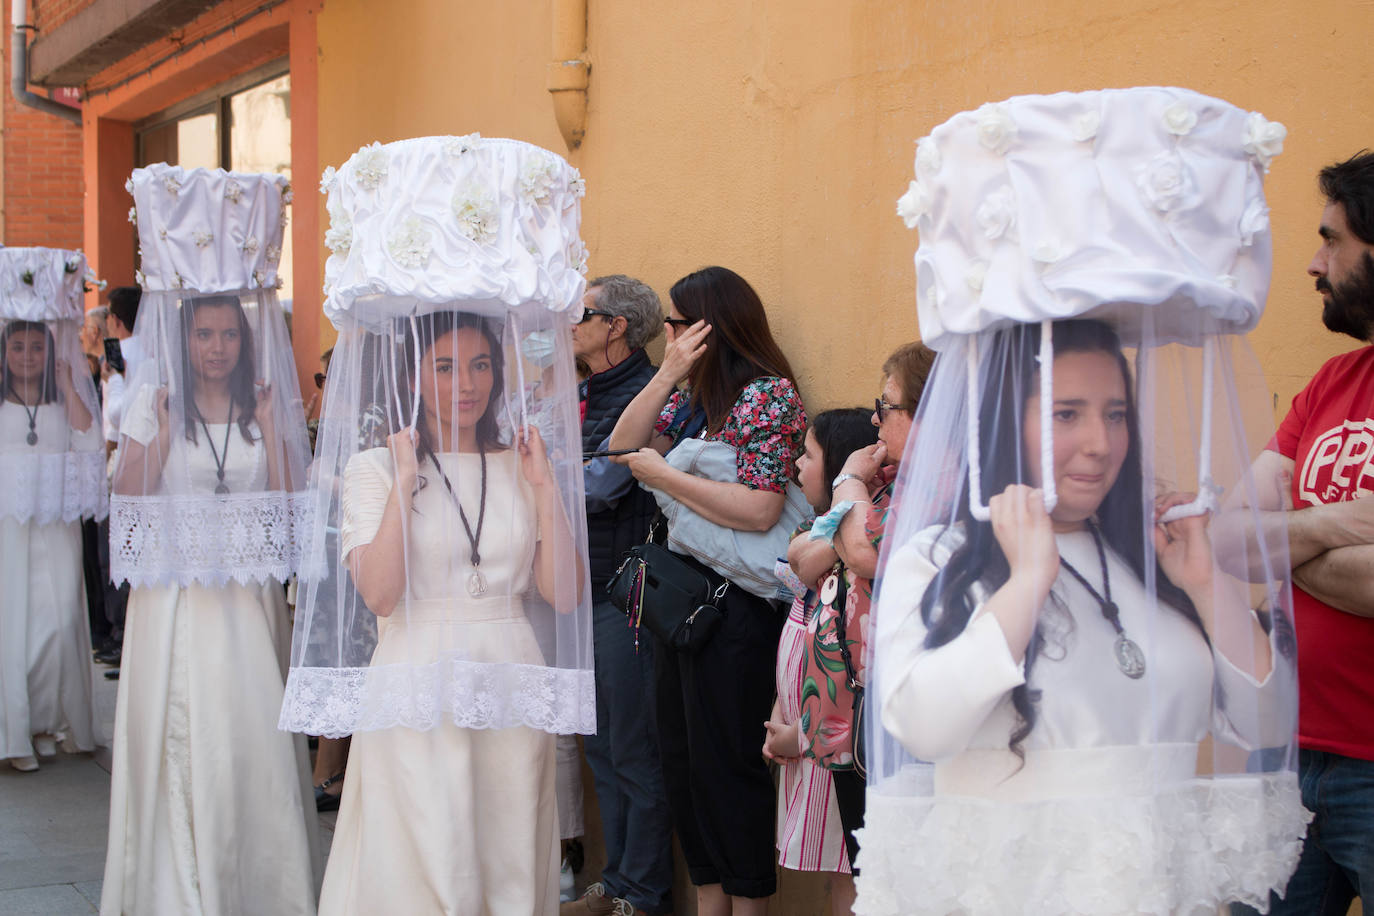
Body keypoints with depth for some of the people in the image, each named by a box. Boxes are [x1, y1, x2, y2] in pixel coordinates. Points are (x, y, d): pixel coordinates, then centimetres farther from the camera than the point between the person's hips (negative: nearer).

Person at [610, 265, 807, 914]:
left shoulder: (769, 395, -12)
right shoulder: (691, 393, 14)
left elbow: (759, 510, -22)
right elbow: (623, 447, 5)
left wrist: (661, 474, -15)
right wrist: (668, 372, -4)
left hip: (734, 607, -9)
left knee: (726, 759, -1)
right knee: (681, 757, 13)